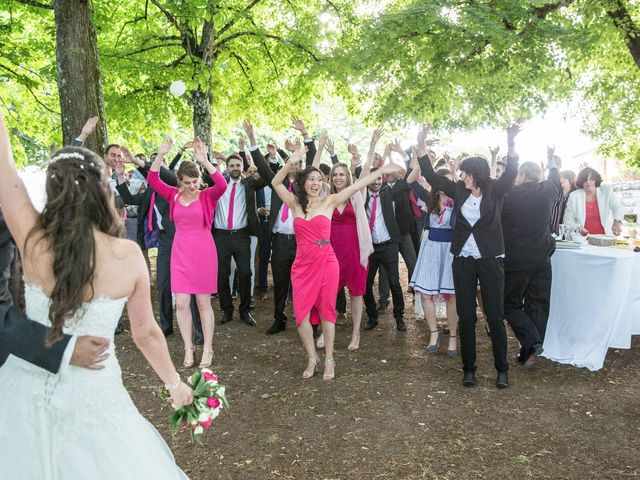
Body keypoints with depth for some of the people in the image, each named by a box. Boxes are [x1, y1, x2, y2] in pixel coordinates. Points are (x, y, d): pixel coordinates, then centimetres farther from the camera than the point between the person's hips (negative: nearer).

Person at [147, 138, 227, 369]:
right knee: (181, 303, 3)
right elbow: (152, 180, -5)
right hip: (180, 252, 3)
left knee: (203, 302, 6)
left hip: (203, 252, -3)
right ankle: (188, 348, 17)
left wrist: (204, 160, -33)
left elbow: (222, 185, -25)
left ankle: (207, 349, 18)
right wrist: (160, 155, -17)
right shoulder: (174, 195, 3)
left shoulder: (207, 196, -6)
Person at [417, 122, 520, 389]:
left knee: (495, 315, 2)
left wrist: (511, 144, -37)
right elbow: (431, 177, 4)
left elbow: (511, 174, -21)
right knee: (466, 317, 7)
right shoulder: (459, 190, 4)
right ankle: (469, 368, 17)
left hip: (490, 260, -3)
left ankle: (502, 369, 15)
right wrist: (421, 146, -4)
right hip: (463, 260, 3)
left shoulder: (495, 191, -4)